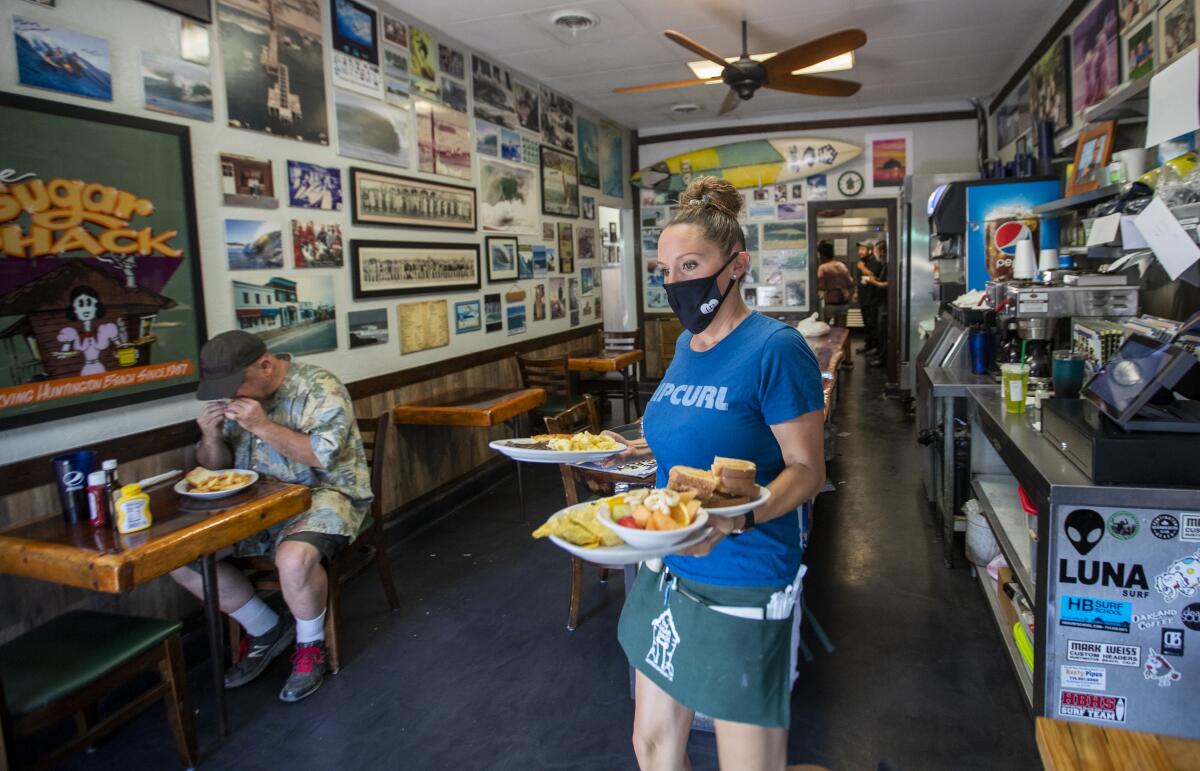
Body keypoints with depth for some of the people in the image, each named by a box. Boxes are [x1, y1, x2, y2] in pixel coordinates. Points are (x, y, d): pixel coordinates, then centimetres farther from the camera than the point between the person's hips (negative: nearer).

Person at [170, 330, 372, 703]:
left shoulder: (319, 389, -13)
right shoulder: (232, 397, 6)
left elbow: (325, 455, -23)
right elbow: (214, 466, 13)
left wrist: (263, 426, -25)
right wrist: (211, 436, -10)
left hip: (323, 495, -7)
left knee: (295, 559, -36)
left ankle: (311, 645, -4)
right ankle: (265, 629, 10)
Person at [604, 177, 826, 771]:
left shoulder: (774, 348, -16)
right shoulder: (686, 344, 7)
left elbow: (806, 469, -15)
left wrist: (735, 518, -32)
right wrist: (634, 451, 6)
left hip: (741, 587, -7)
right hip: (668, 572, 8)